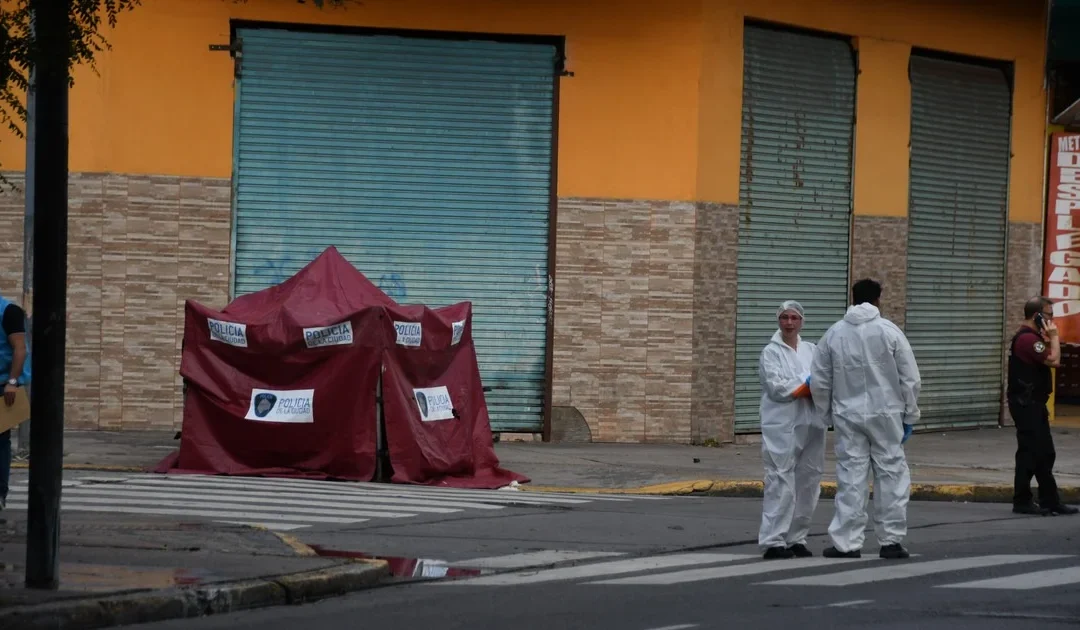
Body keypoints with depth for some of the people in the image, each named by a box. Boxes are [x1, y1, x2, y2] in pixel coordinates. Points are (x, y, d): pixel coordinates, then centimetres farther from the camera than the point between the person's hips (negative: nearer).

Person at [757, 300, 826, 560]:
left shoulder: (811, 351, 15)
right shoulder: (771, 352, 2)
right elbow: (777, 387, -10)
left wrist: (797, 388, -13)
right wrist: (809, 387, -6)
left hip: (810, 426, 5)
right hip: (782, 427, -5)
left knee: (808, 482, 5)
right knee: (781, 483, -10)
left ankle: (797, 539, 13)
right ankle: (773, 541, -10)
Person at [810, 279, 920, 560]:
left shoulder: (834, 334, 3)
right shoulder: (889, 331, -5)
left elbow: (819, 381, 7)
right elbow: (910, 378, -4)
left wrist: (827, 413, 18)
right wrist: (909, 415, 6)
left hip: (848, 415, 2)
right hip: (885, 414, -2)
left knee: (851, 477, 4)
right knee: (891, 474, 6)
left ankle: (846, 542, 2)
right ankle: (891, 540, 6)